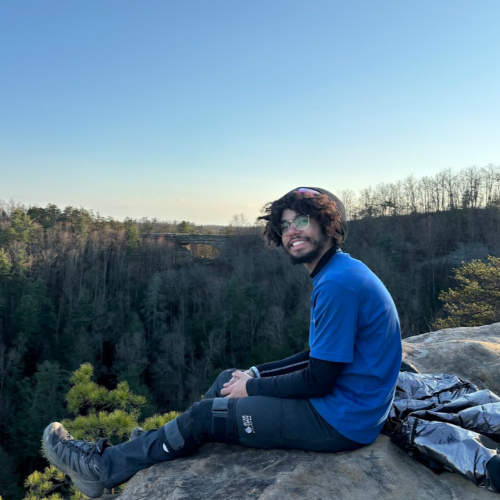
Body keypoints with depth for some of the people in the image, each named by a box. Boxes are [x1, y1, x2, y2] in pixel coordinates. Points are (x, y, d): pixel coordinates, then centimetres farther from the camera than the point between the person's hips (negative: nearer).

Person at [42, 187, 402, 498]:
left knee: (204, 416, -4)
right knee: (228, 379, 13)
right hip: (344, 400, 9)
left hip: (341, 421, -9)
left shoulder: (339, 283, -26)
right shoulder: (338, 272, 7)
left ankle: (104, 468, 15)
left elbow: (319, 380, -23)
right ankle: (154, 451, 25)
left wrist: (251, 388, -9)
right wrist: (254, 375, 6)